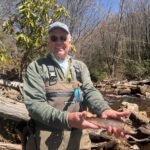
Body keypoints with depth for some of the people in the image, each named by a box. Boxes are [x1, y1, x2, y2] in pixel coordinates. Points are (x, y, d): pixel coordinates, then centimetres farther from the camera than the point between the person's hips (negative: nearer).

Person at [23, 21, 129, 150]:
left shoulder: (80, 66, 10)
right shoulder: (36, 67, -3)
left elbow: (89, 91, -5)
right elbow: (34, 104, -14)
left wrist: (104, 110, -27)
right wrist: (67, 119, -29)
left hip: (79, 138, 4)